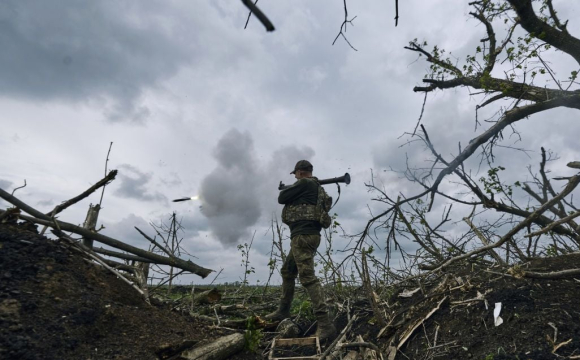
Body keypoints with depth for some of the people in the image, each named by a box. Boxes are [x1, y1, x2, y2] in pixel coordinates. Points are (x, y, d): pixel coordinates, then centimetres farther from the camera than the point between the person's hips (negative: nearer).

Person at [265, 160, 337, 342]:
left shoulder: (304, 183, -9)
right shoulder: (316, 186, 19)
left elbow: (281, 198, -5)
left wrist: (286, 189, 16)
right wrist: (293, 191, 21)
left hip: (303, 235, -11)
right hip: (306, 236, 11)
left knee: (307, 277, -15)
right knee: (287, 272, 20)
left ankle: (325, 324, -17)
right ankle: (283, 311, 30)